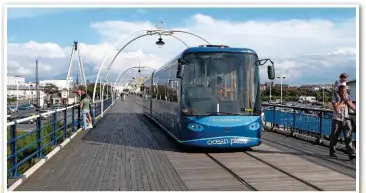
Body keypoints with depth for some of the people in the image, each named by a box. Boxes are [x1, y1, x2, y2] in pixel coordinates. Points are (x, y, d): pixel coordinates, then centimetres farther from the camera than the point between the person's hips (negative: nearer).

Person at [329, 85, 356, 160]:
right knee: (334, 137, 7)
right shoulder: (335, 96, -6)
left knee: (348, 136, -10)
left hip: (346, 119, 2)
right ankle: (332, 152, 24)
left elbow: (354, 108, 1)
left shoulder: (347, 97, 6)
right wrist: (343, 101, -13)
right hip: (337, 119, -2)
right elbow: (336, 108, -18)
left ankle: (351, 154, -14)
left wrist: (347, 101, -10)